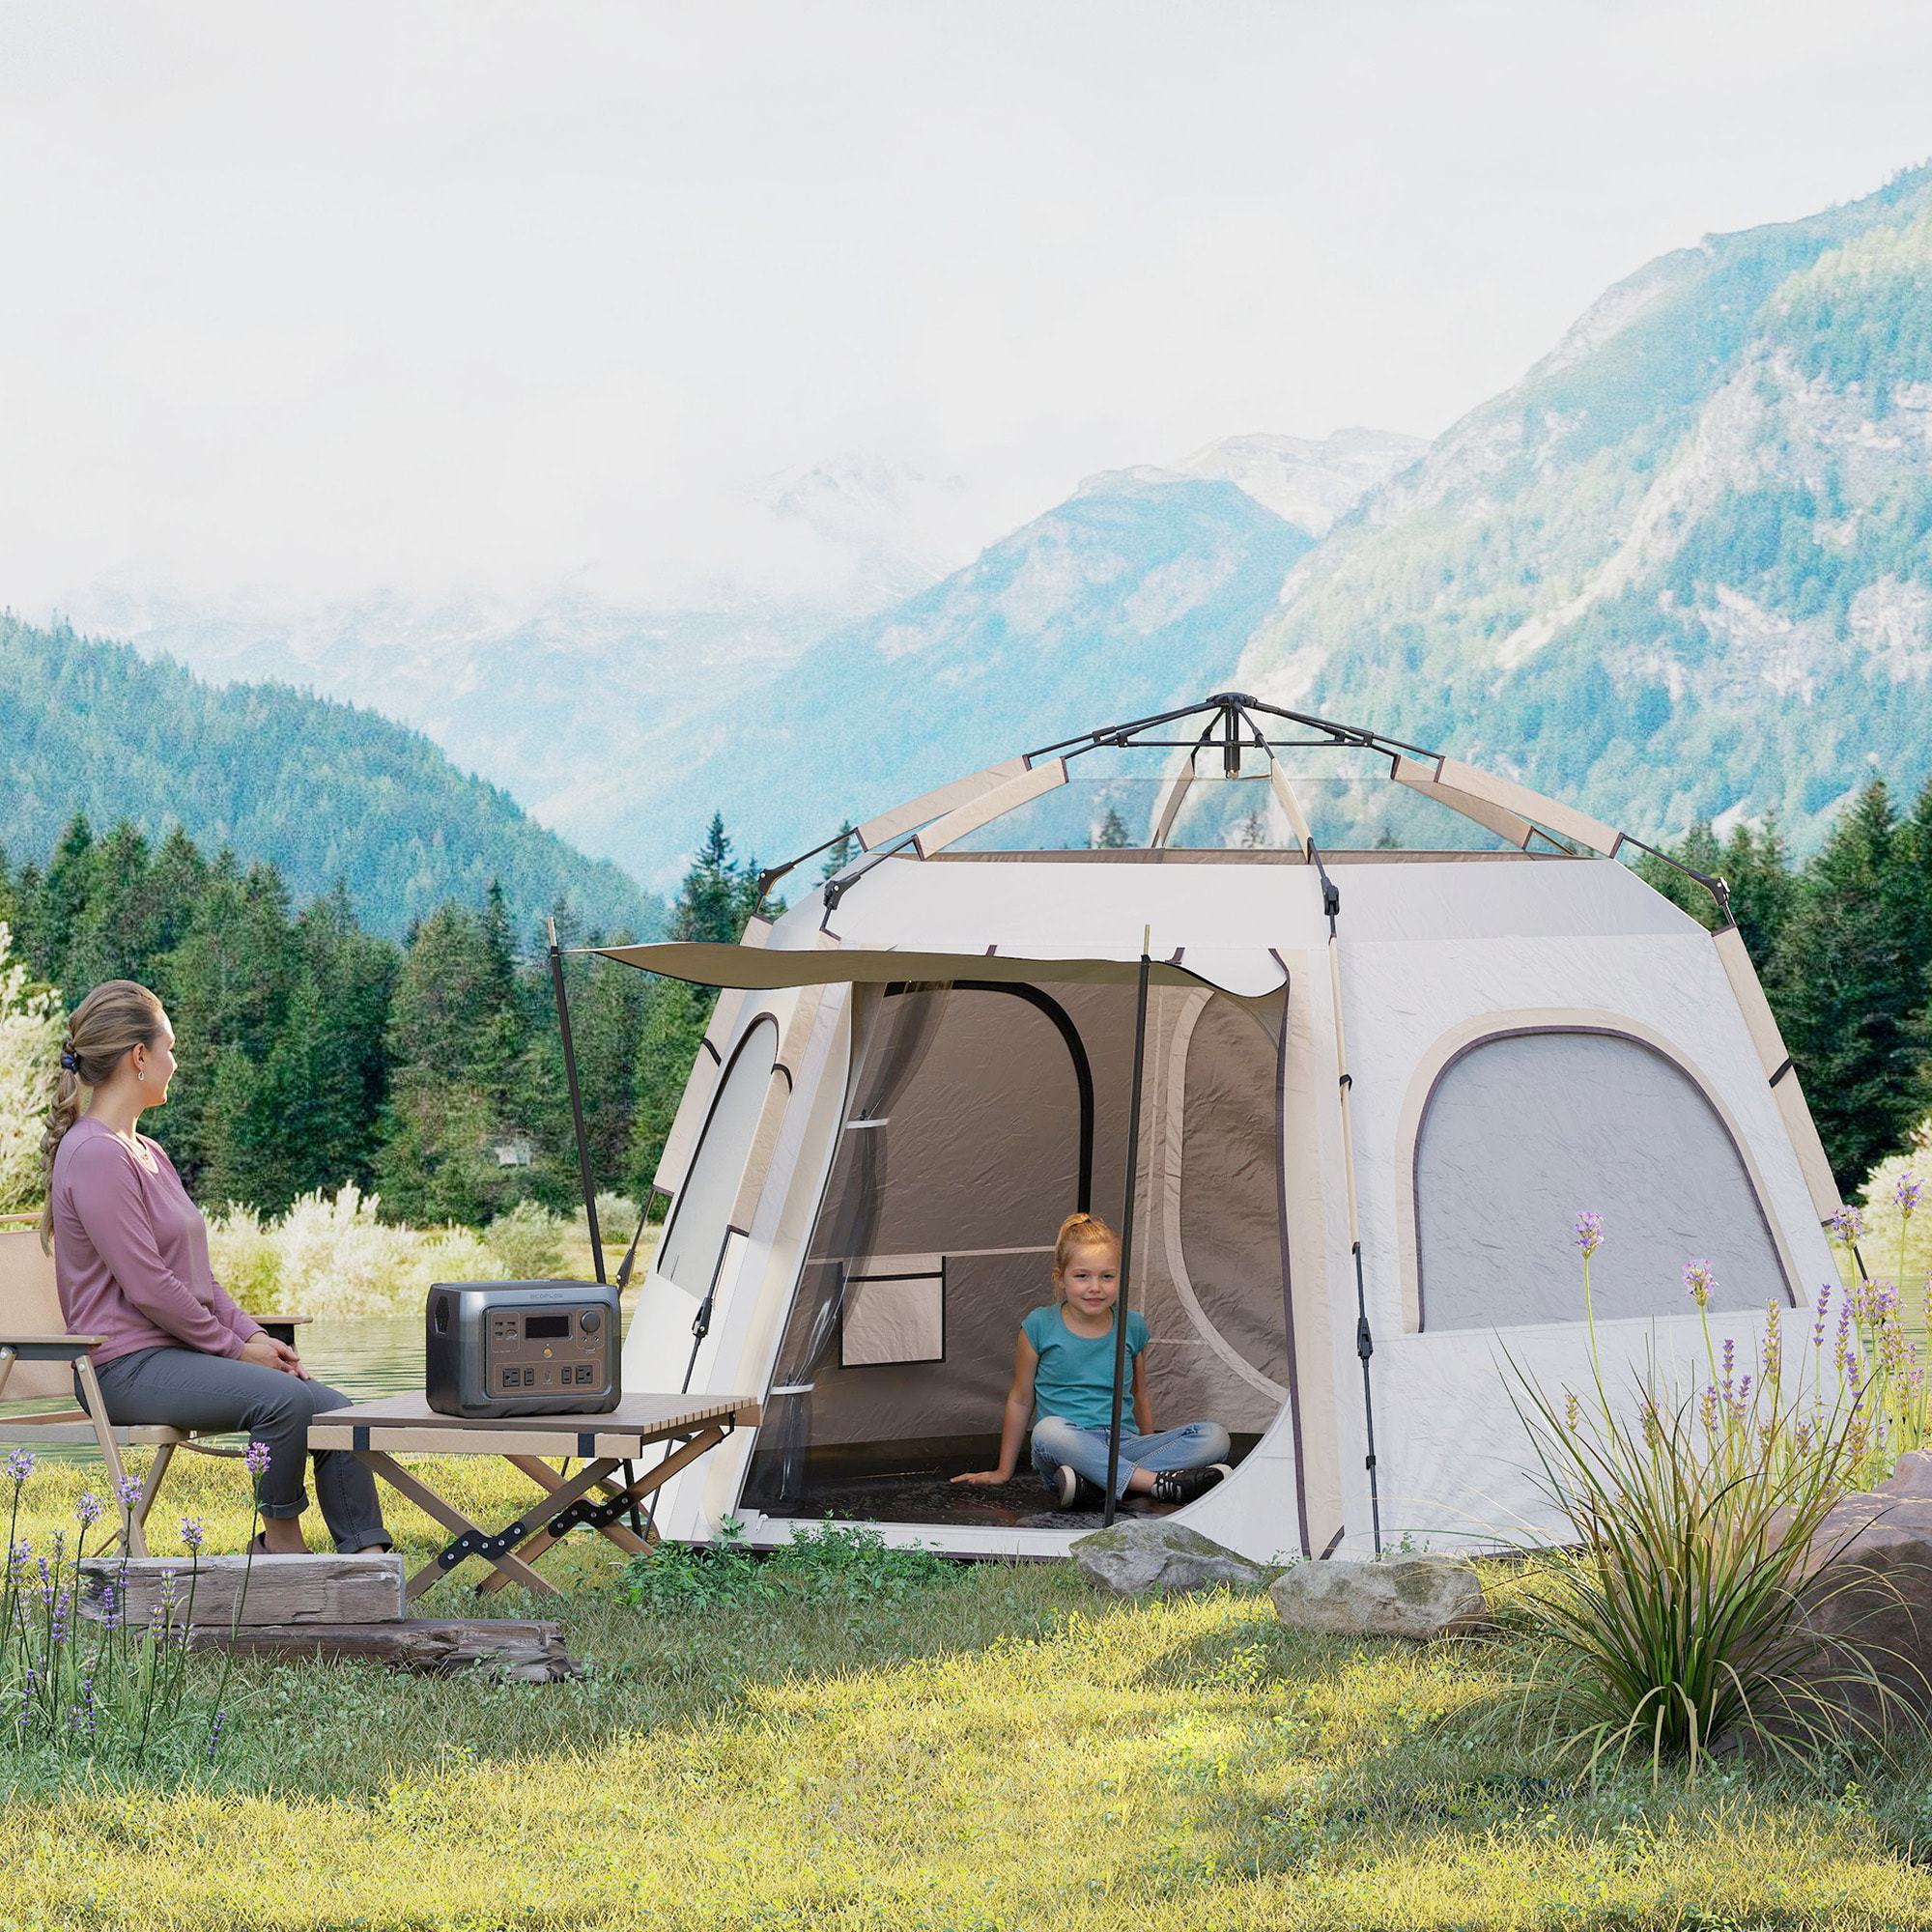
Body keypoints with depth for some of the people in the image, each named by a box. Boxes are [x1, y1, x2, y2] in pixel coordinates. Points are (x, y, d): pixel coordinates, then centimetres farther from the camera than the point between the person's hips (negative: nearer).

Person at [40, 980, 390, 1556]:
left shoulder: (149, 1155, 19)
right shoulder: (95, 1155, -14)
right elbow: (147, 1287, -18)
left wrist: (252, 1334, 4)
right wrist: (233, 1348, -10)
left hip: (180, 1352, 10)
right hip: (128, 1367, -10)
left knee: (335, 1408, -7)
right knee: (283, 1398, -29)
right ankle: (281, 1540, -10)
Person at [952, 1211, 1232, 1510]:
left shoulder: (1132, 1326, 10)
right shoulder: (1040, 1326, 3)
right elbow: (1020, 1400, 11)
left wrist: (1150, 1450, 26)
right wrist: (1004, 1471, 15)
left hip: (1124, 1445, 3)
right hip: (1070, 1448, -3)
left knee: (1215, 1437, -20)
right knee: (1049, 1431, -39)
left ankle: (1095, 1484, -35)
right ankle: (1160, 1482, -39)